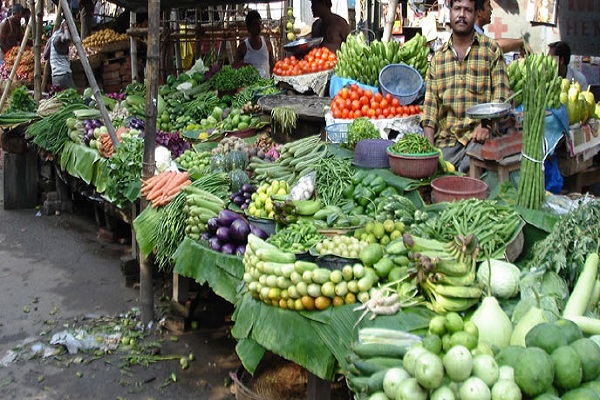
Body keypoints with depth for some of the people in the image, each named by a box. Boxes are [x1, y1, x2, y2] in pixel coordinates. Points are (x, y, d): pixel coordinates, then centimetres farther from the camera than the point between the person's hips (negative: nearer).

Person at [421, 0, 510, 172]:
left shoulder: (491, 49, 7)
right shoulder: (438, 57, 15)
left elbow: (501, 95, 1)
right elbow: (431, 101, 9)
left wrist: (488, 124, -18)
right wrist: (429, 144, -4)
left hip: (478, 137, -3)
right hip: (445, 139, 3)